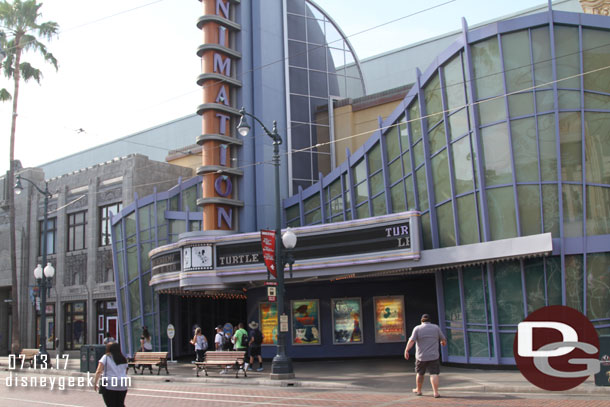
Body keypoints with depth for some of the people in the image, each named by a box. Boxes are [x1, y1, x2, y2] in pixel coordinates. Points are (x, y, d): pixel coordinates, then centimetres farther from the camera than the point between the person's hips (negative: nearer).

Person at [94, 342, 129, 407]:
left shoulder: (106, 357, -2)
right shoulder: (123, 359, 11)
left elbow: (98, 371, -11)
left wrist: (95, 383, -7)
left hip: (109, 385, -4)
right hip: (122, 386, 4)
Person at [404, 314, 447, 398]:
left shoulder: (417, 328, -3)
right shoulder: (436, 327, 3)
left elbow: (411, 340, -13)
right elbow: (443, 339, 9)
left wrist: (406, 350, -12)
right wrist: (443, 343, 31)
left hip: (421, 356, 0)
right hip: (434, 356, 0)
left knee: (420, 373, 16)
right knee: (434, 374, -1)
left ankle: (418, 390, 28)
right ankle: (436, 392, -12)